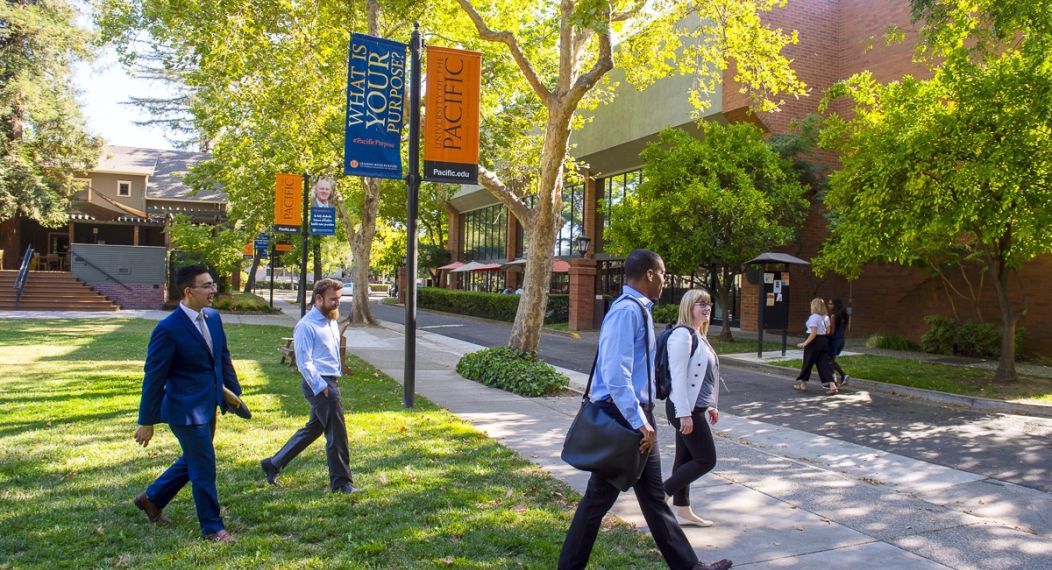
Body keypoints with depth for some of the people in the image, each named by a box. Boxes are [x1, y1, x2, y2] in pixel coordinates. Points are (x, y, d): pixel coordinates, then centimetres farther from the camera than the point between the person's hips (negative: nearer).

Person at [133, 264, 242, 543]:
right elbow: (154, 378, -14)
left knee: (192, 460, 24)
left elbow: (223, 357, 13)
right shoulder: (168, 329, -20)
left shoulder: (213, 317, 2)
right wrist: (146, 422, -9)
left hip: (209, 405, 8)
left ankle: (152, 498, 45)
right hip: (186, 408, -8)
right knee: (204, 468, 3)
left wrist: (235, 392, 12)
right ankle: (212, 527, 20)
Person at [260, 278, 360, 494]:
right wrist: (321, 387, -20)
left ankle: (273, 464, 31)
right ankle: (341, 482, 7)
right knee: (336, 432, -4)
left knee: (313, 428, 19)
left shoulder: (331, 321, 15)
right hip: (319, 384, -10)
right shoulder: (307, 326, -13)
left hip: (330, 382, 10)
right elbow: (304, 362, -17)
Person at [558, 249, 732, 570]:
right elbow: (615, 375, -26)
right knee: (599, 498, 3)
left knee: (653, 497, 18)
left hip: (636, 415, 10)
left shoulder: (639, 309, 12)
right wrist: (639, 422, -22)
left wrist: (644, 418, 20)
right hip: (620, 416, -10)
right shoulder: (626, 310, -19)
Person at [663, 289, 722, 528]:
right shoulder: (682, 334, -17)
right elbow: (678, 375, -22)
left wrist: (711, 405, 20)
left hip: (695, 408, 10)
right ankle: (660, 495, 2)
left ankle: (682, 511, 23)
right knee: (707, 459, -5)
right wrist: (684, 414, -24)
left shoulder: (698, 336, 14)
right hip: (684, 409, -10)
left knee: (686, 459, 14)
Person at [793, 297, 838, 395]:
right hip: (824, 341, 7)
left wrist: (805, 343, -20)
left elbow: (813, 333, -22)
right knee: (825, 363, 4)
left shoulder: (813, 317, -17)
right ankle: (832, 385, -8)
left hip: (814, 341, -7)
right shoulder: (826, 317, 9)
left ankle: (802, 384, 21)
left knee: (808, 363, 8)